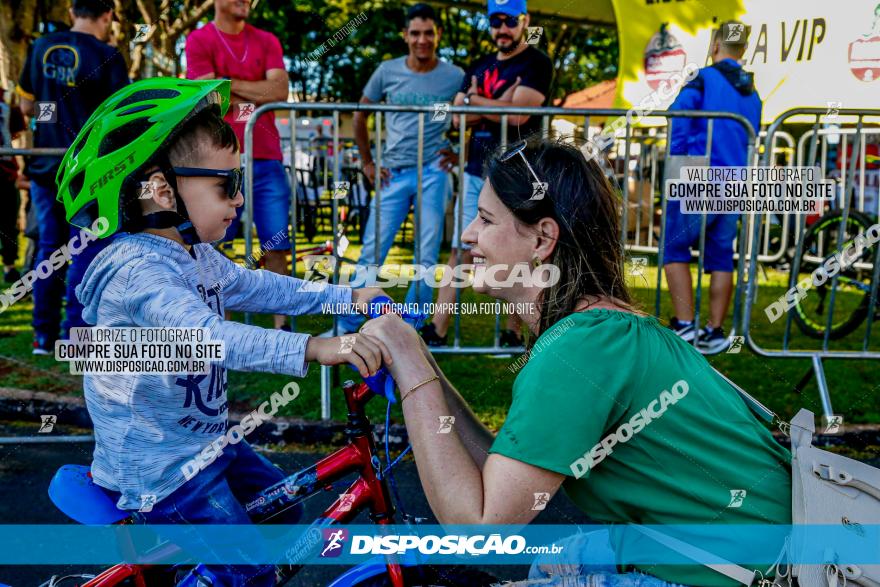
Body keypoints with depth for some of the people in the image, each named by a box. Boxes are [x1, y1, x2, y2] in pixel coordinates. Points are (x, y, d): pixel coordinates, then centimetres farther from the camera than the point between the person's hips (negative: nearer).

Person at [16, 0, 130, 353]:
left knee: (49, 248, 12)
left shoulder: (41, 48, 8)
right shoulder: (106, 57, -8)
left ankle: (44, 336, 16)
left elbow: (26, 107, 15)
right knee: (86, 251, 1)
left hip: (44, 165, 5)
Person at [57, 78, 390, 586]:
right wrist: (313, 348, -51)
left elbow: (257, 288, 11)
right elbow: (209, 337, -42)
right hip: (157, 467, -9)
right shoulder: (136, 270, -29)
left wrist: (346, 296, 5)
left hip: (203, 439, 9)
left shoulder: (197, 256, 4)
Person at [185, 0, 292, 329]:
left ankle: (282, 327, 5)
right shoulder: (199, 41, 3)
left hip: (267, 159, 3)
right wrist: (258, 92, 0)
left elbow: (280, 91, -1)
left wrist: (231, 84, -3)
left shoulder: (267, 41, 13)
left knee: (276, 248, 1)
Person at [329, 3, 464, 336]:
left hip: (433, 173, -1)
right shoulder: (388, 71, 3)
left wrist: (459, 152, -3)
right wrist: (367, 162, 9)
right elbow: (360, 115, 14)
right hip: (393, 174, 1)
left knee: (426, 259, 3)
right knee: (371, 254, 0)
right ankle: (346, 328, 10)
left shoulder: (455, 77, 0)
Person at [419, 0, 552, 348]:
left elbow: (518, 114, -16)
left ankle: (512, 335, 9)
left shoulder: (537, 64, -2)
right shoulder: (480, 67, 18)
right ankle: (437, 332, 7)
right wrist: (498, 104, -9)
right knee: (460, 253, 5)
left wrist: (473, 100, -4)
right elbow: (458, 116, 7)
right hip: (475, 173, 6)